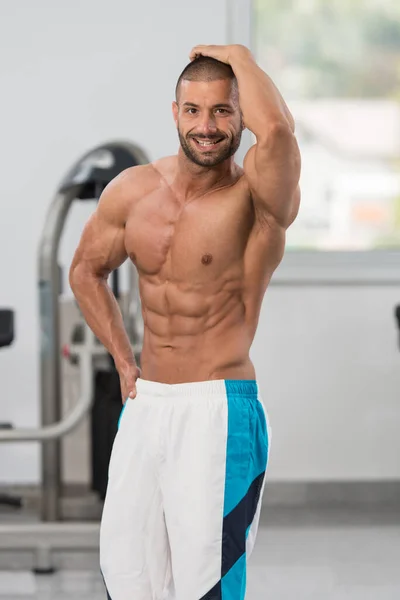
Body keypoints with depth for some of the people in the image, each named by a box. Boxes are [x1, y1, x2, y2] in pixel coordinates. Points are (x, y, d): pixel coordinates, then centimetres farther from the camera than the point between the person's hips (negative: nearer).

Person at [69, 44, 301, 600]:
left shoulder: (256, 198, -12)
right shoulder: (132, 191, 5)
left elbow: (277, 129, -35)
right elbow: (86, 270, 22)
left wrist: (239, 56, -17)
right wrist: (124, 360, 14)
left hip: (219, 412, -6)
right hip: (144, 404, 6)